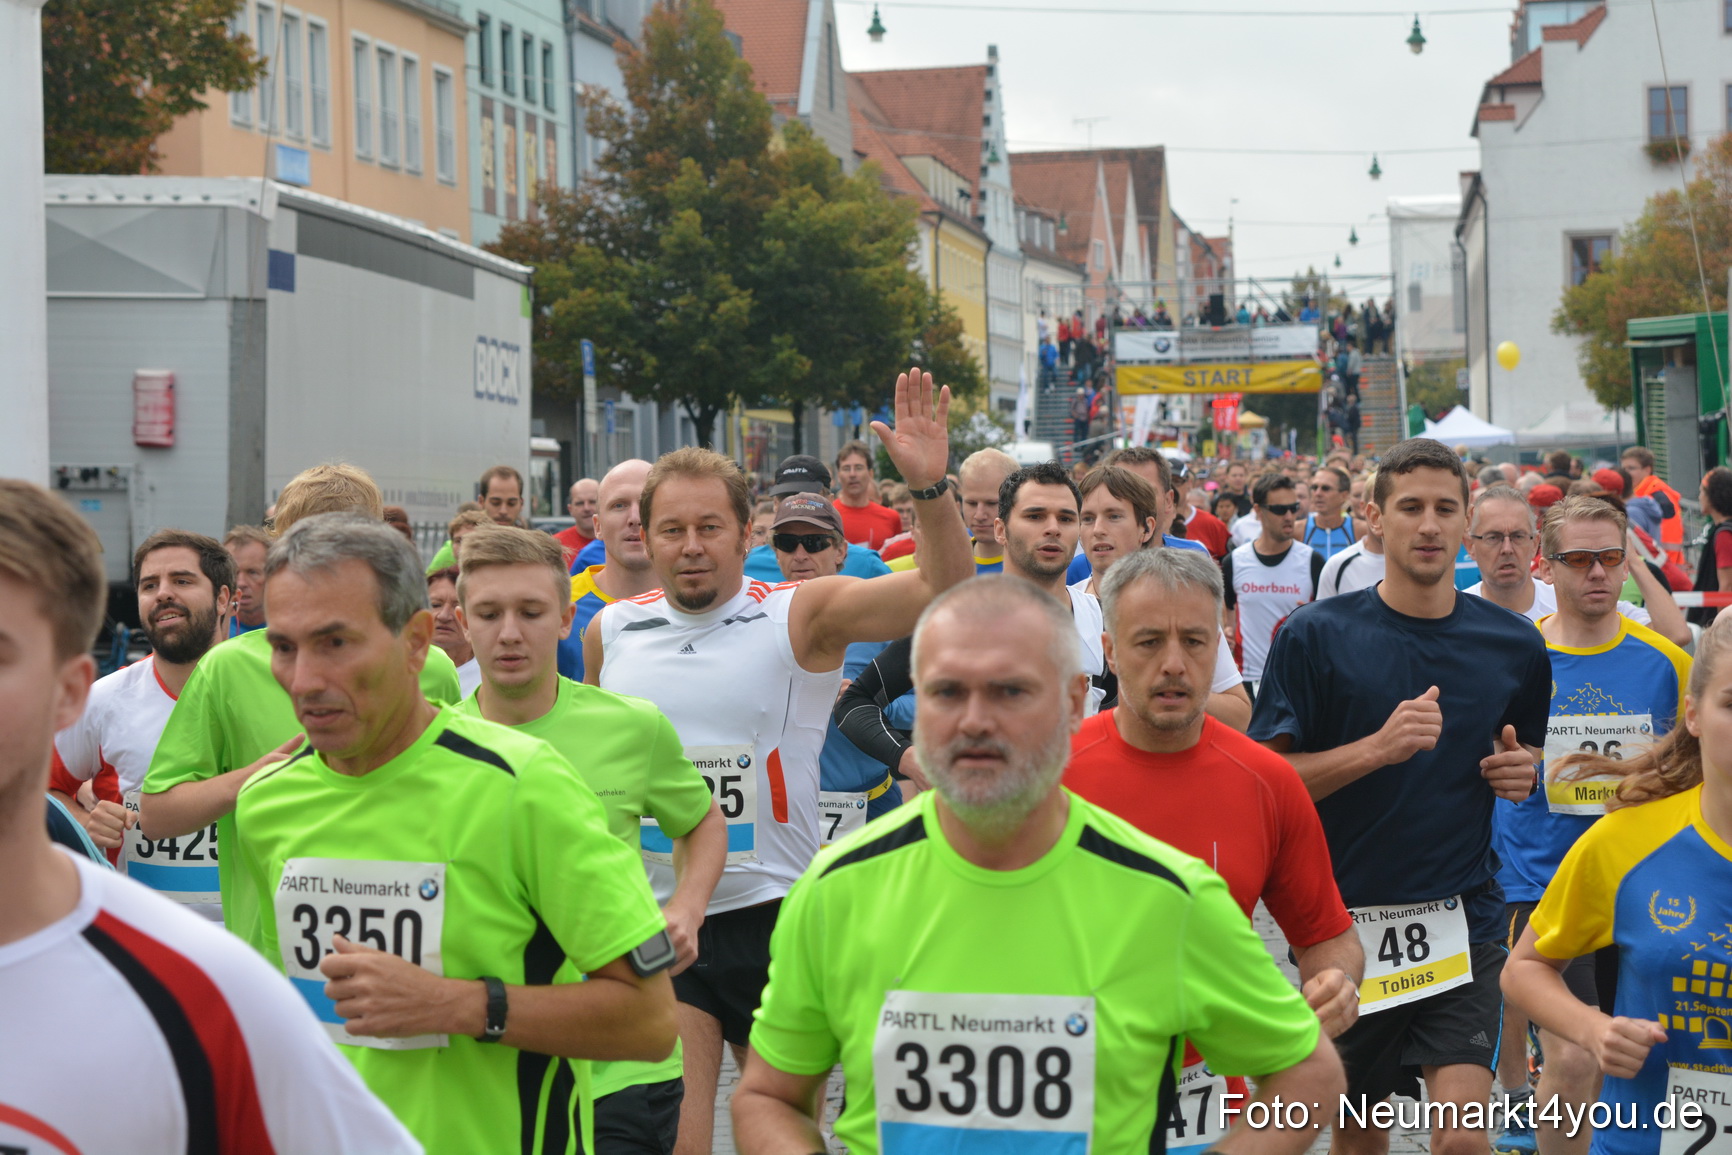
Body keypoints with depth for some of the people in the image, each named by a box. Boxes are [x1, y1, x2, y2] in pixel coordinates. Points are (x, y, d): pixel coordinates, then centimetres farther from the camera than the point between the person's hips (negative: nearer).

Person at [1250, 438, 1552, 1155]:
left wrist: (1521, 773, -2)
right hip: (1344, 921, 0)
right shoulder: (1316, 634, -5)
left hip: (1461, 925, 1)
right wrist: (1378, 748, -20)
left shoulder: (1515, 646, 4)